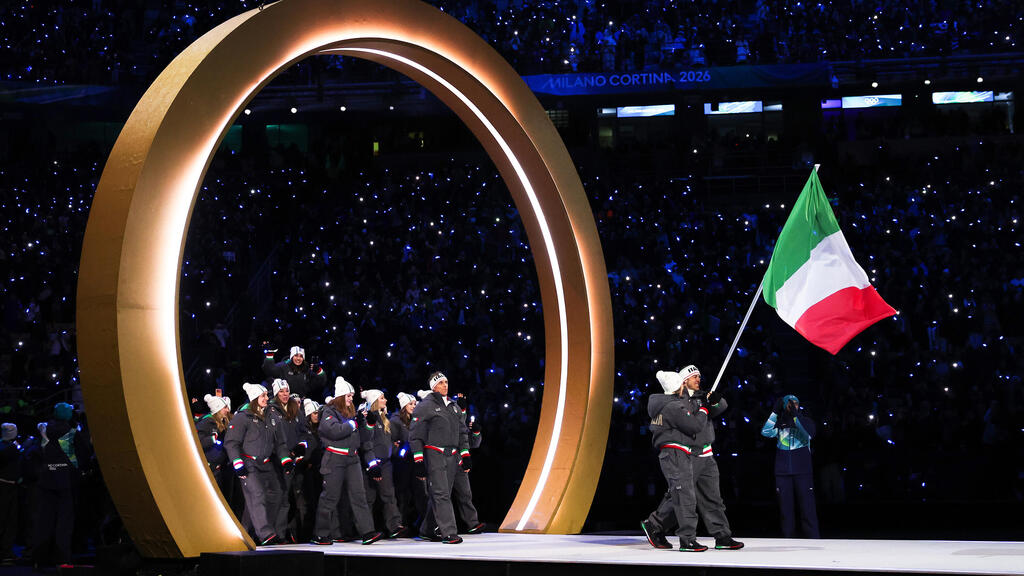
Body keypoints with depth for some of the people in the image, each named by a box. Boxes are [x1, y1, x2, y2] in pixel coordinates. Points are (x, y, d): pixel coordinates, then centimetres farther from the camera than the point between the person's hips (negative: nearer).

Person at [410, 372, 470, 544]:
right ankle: (448, 533, -18)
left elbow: (462, 433, 26)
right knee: (440, 494, -12)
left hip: (452, 457, 7)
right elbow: (415, 435, -5)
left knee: (442, 495, 8)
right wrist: (418, 461, -10)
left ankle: (428, 530, 20)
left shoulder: (454, 407, 19)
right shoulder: (425, 407, -2)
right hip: (434, 455, -7)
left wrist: (465, 454, 20)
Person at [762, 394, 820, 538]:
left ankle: (813, 540, -8)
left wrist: (795, 415, -18)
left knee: (807, 508, -8)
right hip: (782, 472, 2)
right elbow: (766, 432, -6)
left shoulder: (806, 421, 9)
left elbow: (807, 435, -12)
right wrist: (775, 412, -10)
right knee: (786, 510, 2)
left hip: (802, 472, -2)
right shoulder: (779, 423, 12)